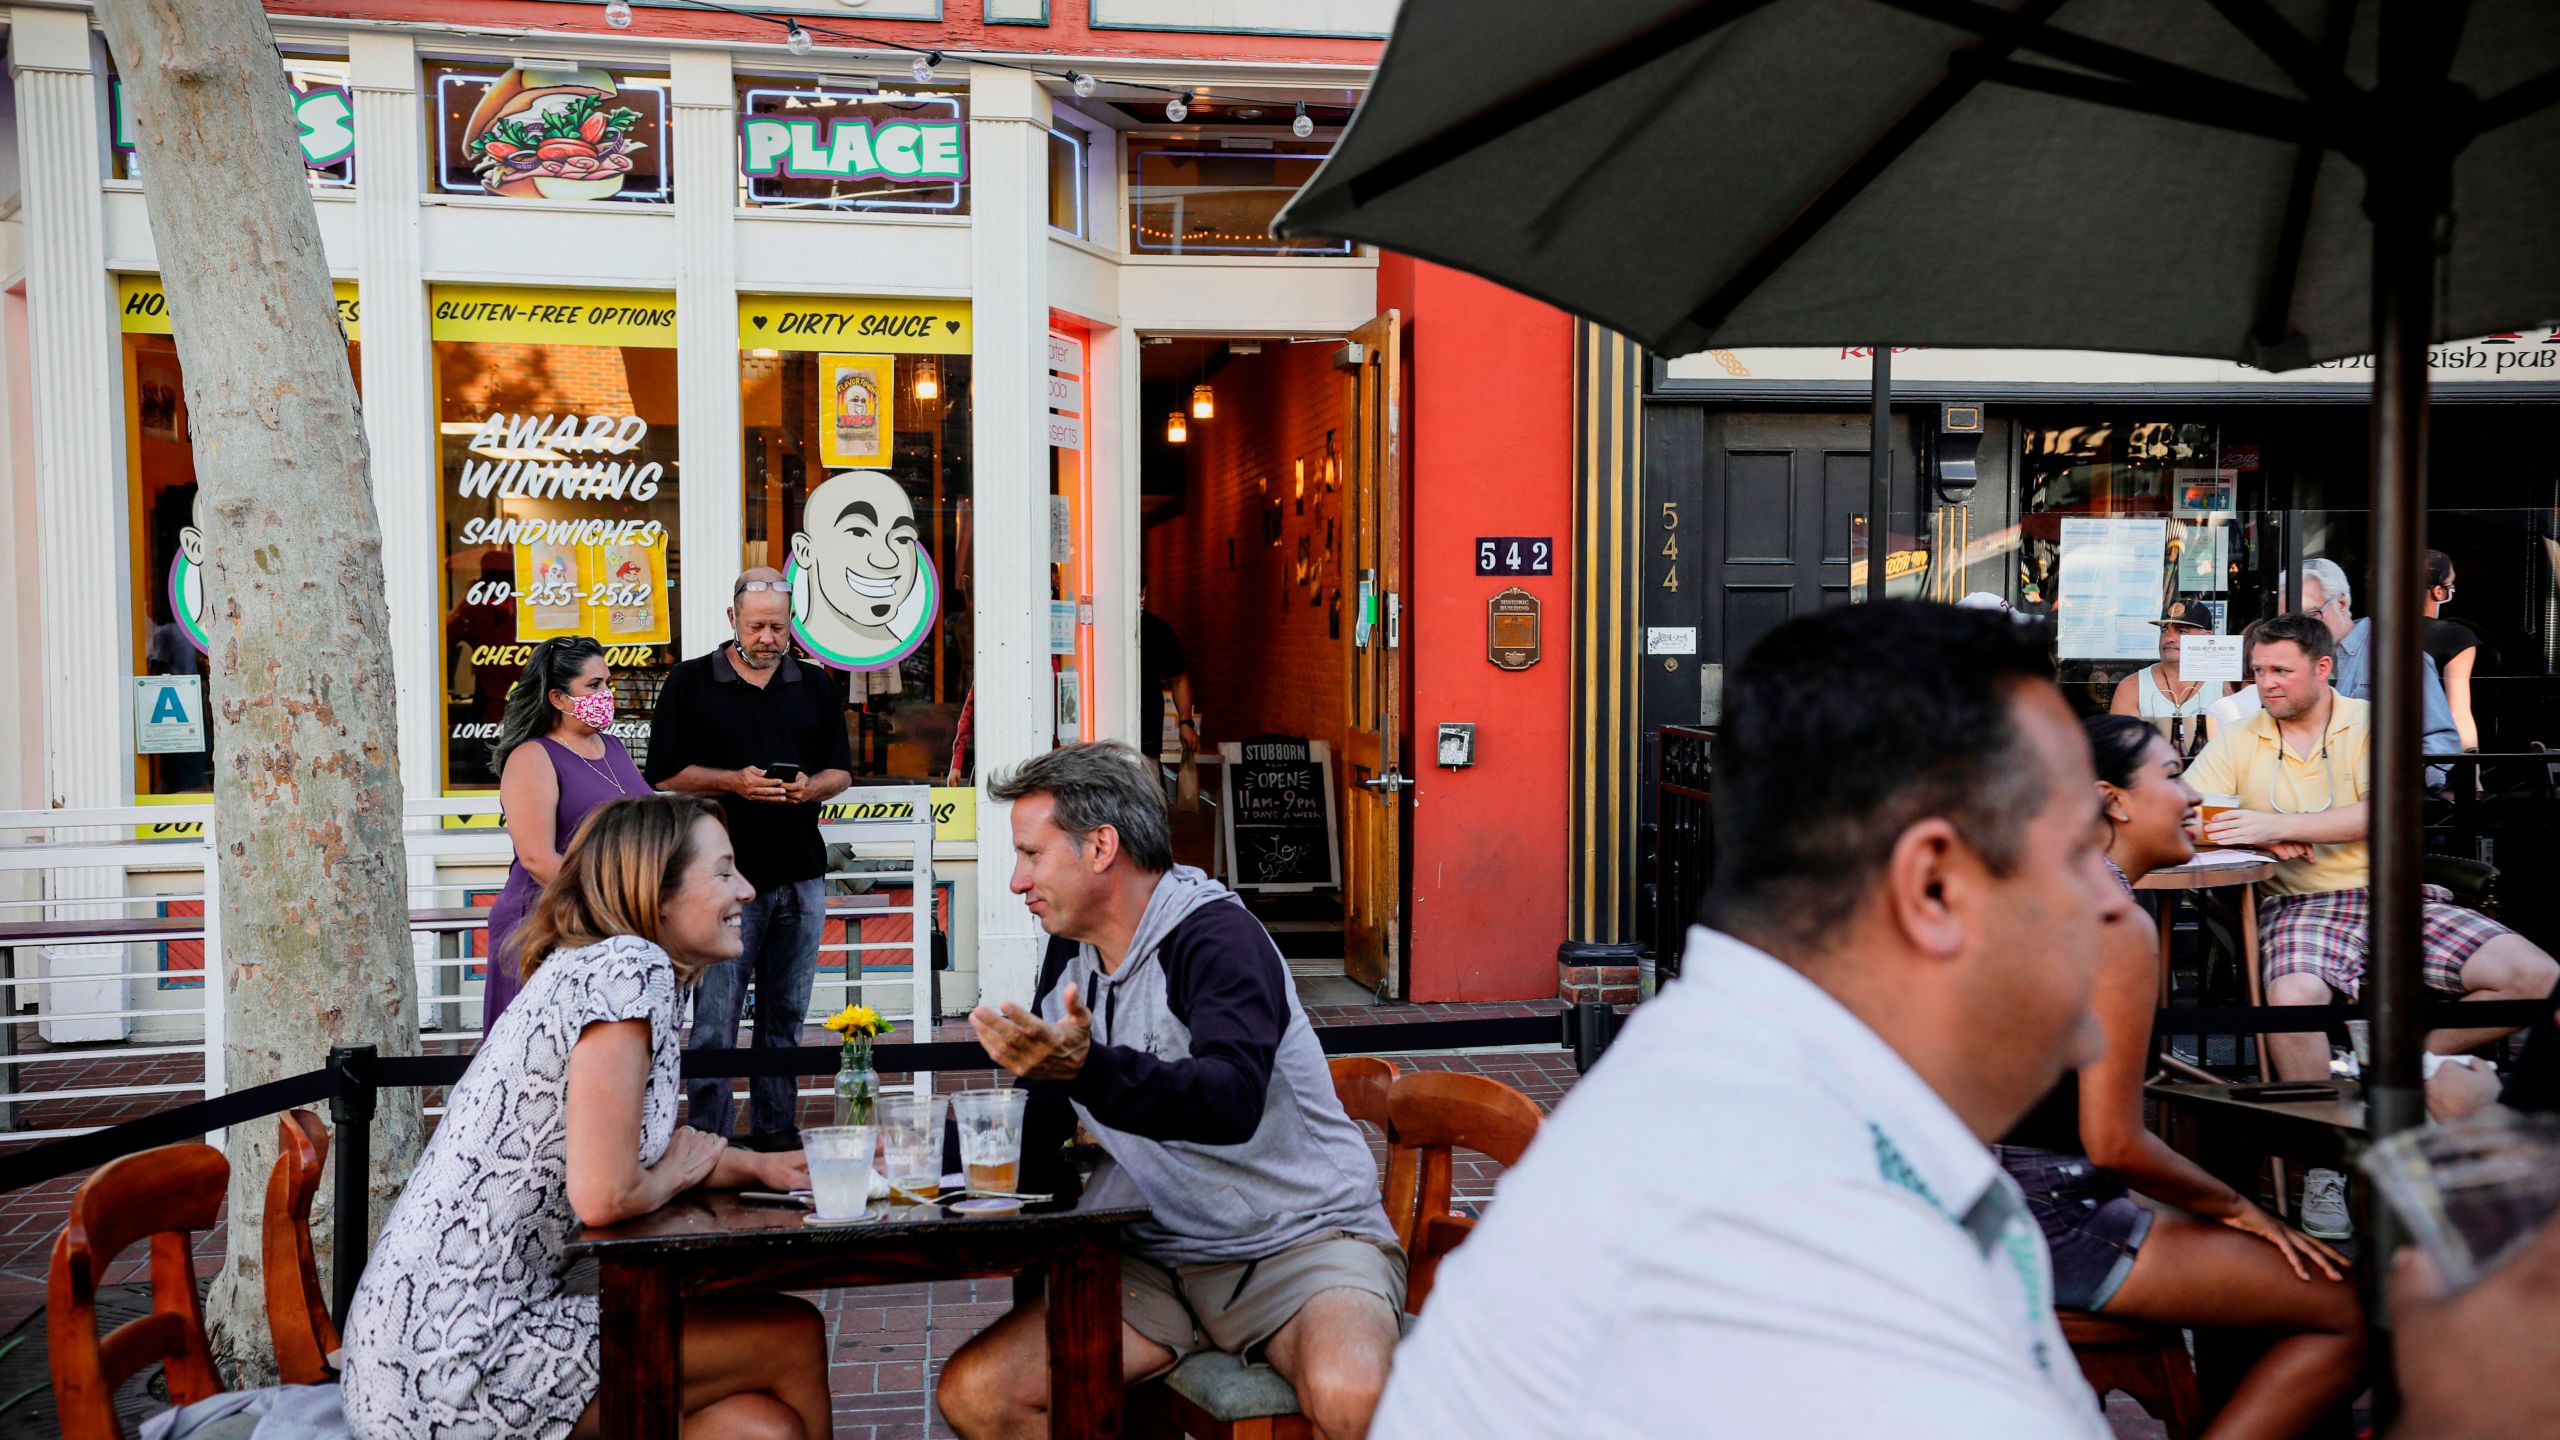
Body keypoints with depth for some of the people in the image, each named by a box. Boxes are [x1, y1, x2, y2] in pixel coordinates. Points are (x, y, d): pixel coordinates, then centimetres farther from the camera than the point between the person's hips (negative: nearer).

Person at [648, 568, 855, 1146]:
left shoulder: (816, 686, 12)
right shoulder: (690, 682, 3)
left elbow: (842, 772, 14)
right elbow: (665, 775, 0)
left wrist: (811, 786, -9)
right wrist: (734, 781, -15)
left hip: (800, 876, 4)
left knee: (785, 1014, 10)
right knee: (715, 1018, -3)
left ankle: (775, 1128, 18)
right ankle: (705, 1138, 4)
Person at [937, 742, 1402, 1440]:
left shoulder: (1214, 934, -14)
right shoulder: (1070, 952, 10)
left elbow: (1232, 1100, -32)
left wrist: (1087, 1068, -45)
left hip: (1300, 1240, -7)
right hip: (1160, 1262, 8)